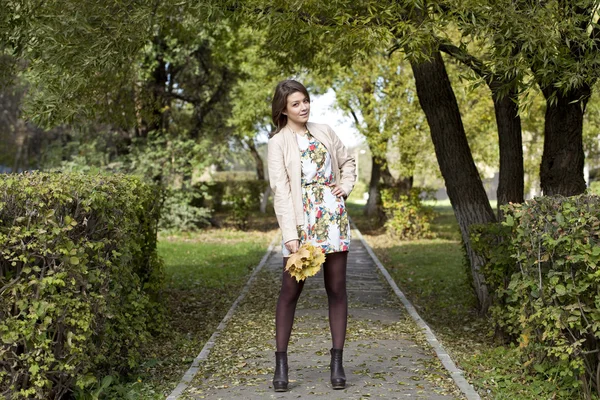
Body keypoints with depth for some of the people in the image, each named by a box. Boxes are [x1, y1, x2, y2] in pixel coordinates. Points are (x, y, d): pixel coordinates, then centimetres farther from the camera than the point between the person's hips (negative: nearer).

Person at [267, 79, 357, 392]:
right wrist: (289, 233, -18)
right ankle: (281, 362, 6)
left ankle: (337, 362, 10)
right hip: (301, 219, -4)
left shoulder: (324, 132, 11)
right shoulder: (278, 142, -2)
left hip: (333, 216, 4)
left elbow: (348, 162, 25)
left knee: (336, 289, 4)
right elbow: (280, 189, -10)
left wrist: (346, 187, 4)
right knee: (290, 290, -3)